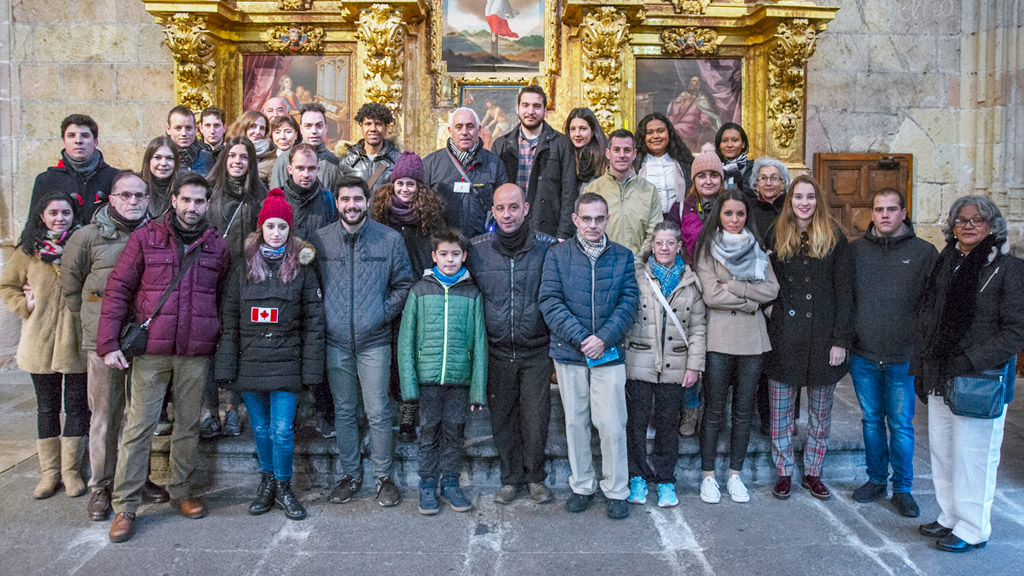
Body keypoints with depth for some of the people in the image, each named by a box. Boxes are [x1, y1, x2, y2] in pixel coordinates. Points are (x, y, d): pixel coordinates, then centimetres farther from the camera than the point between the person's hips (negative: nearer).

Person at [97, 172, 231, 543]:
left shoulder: (217, 246, 7)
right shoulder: (146, 237, 1)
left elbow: (224, 300, 11)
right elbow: (118, 289, 0)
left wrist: (221, 346, 4)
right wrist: (109, 342, -6)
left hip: (196, 353, 2)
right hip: (151, 349, -2)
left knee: (188, 425, 11)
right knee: (139, 426, 1)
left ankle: (181, 491, 28)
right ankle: (125, 506, 11)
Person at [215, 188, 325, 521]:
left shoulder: (302, 267, 0)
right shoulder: (243, 267, 6)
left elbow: (313, 321, -1)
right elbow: (229, 321, 6)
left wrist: (311, 368, -6)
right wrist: (226, 367, 0)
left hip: (286, 363, -2)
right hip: (250, 363, 2)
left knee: (282, 429, -1)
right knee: (260, 428, 12)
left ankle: (283, 488, 17)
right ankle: (267, 482, 30)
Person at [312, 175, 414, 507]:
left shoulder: (390, 239, -1)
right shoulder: (320, 240, 2)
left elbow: (403, 284, 6)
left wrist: (385, 314, -3)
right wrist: (323, 317, 0)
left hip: (374, 342, -2)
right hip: (336, 341, 2)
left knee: (378, 412, 1)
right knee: (343, 412, 12)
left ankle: (383, 476, 17)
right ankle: (350, 474, 26)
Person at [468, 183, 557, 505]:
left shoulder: (547, 247, -4)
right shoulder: (477, 249, -1)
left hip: (536, 351, -1)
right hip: (497, 352, 1)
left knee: (536, 418, 5)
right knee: (502, 418, 11)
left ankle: (535, 476, 26)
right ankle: (510, 478, 29)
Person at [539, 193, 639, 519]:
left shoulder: (622, 256, 4)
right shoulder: (558, 255, 1)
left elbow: (629, 301, -1)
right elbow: (550, 301, -6)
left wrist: (604, 338, -14)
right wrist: (579, 338, -15)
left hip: (609, 354, 0)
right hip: (568, 354, 1)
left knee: (612, 424, 0)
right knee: (575, 422, 11)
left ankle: (616, 490, 17)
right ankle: (582, 486, 26)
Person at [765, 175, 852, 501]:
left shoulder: (835, 238, 2)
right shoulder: (777, 236, 5)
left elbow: (844, 291, -1)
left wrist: (841, 340, -7)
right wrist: (767, 333, -2)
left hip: (822, 336, 0)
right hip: (785, 338, 1)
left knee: (820, 413, 10)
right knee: (781, 412, 6)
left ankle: (812, 473, 25)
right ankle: (784, 474, 19)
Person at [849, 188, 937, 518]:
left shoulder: (924, 252, 0)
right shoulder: (855, 250, 5)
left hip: (904, 357, -2)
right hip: (863, 355, 2)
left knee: (901, 424, 4)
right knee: (872, 420, 14)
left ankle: (902, 488, 19)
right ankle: (876, 479, 29)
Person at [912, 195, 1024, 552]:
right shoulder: (944, 264, 10)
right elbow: (925, 319, 16)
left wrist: (970, 361, -18)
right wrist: (920, 368, 11)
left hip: (981, 381, -6)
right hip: (940, 377, 6)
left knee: (973, 455, 1)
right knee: (941, 450, 12)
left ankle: (973, 529, 16)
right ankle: (949, 517, 28)